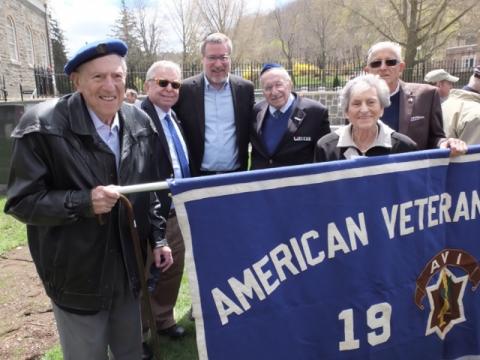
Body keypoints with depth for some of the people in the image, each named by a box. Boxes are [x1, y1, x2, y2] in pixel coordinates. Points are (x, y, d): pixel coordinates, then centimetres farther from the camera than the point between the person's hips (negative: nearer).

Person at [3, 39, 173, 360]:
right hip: (77, 275, -4)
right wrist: (83, 202, -28)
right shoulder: (43, 125, -18)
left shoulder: (139, 123, -1)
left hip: (128, 269, 5)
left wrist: (158, 238, 5)